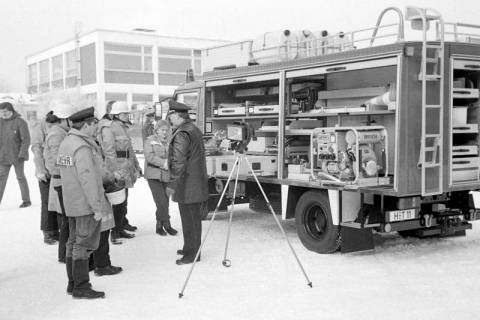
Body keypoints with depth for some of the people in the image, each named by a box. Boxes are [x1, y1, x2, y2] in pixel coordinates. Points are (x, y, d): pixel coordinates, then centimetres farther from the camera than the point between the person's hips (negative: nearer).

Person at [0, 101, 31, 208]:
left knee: (20, 177, 5)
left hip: (17, 156, -4)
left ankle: (26, 200, 17)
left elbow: (26, 140, -13)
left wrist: (22, 154, -20)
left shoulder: (20, 122, -11)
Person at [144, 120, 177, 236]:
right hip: (154, 175, -5)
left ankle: (159, 226, 19)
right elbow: (150, 156, -16)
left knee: (165, 202, 7)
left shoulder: (169, 142, 12)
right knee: (161, 201, -12)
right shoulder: (150, 141, -1)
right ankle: (167, 224, 0)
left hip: (166, 175, 5)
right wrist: (164, 162, -25)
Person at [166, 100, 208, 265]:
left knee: (190, 219, -3)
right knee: (193, 218, 17)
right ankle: (189, 248, 28)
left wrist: (172, 185, -21)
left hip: (187, 185, -10)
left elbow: (179, 163, -24)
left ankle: (192, 253, 4)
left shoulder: (181, 134, -18)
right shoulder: (194, 129, 14)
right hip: (196, 182, 10)